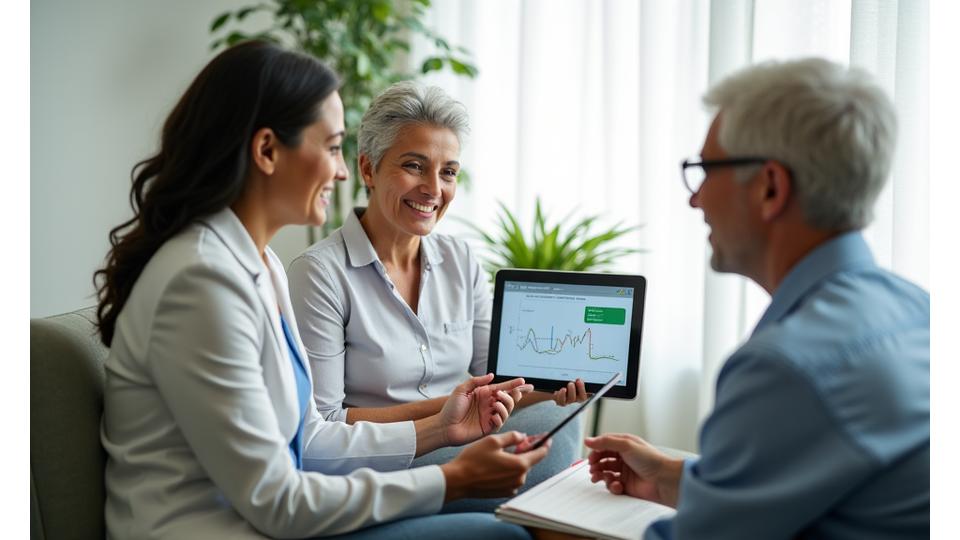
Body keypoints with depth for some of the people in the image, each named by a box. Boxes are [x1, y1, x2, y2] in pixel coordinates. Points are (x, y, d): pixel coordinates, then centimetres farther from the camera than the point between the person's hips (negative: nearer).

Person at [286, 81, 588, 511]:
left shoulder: (461, 262, 7)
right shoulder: (320, 273, -12)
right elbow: (321, 425, -14)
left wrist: (553, 389, -16)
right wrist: (442, 409, -21)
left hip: (461, 452, 6)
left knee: (553, 419, -23)